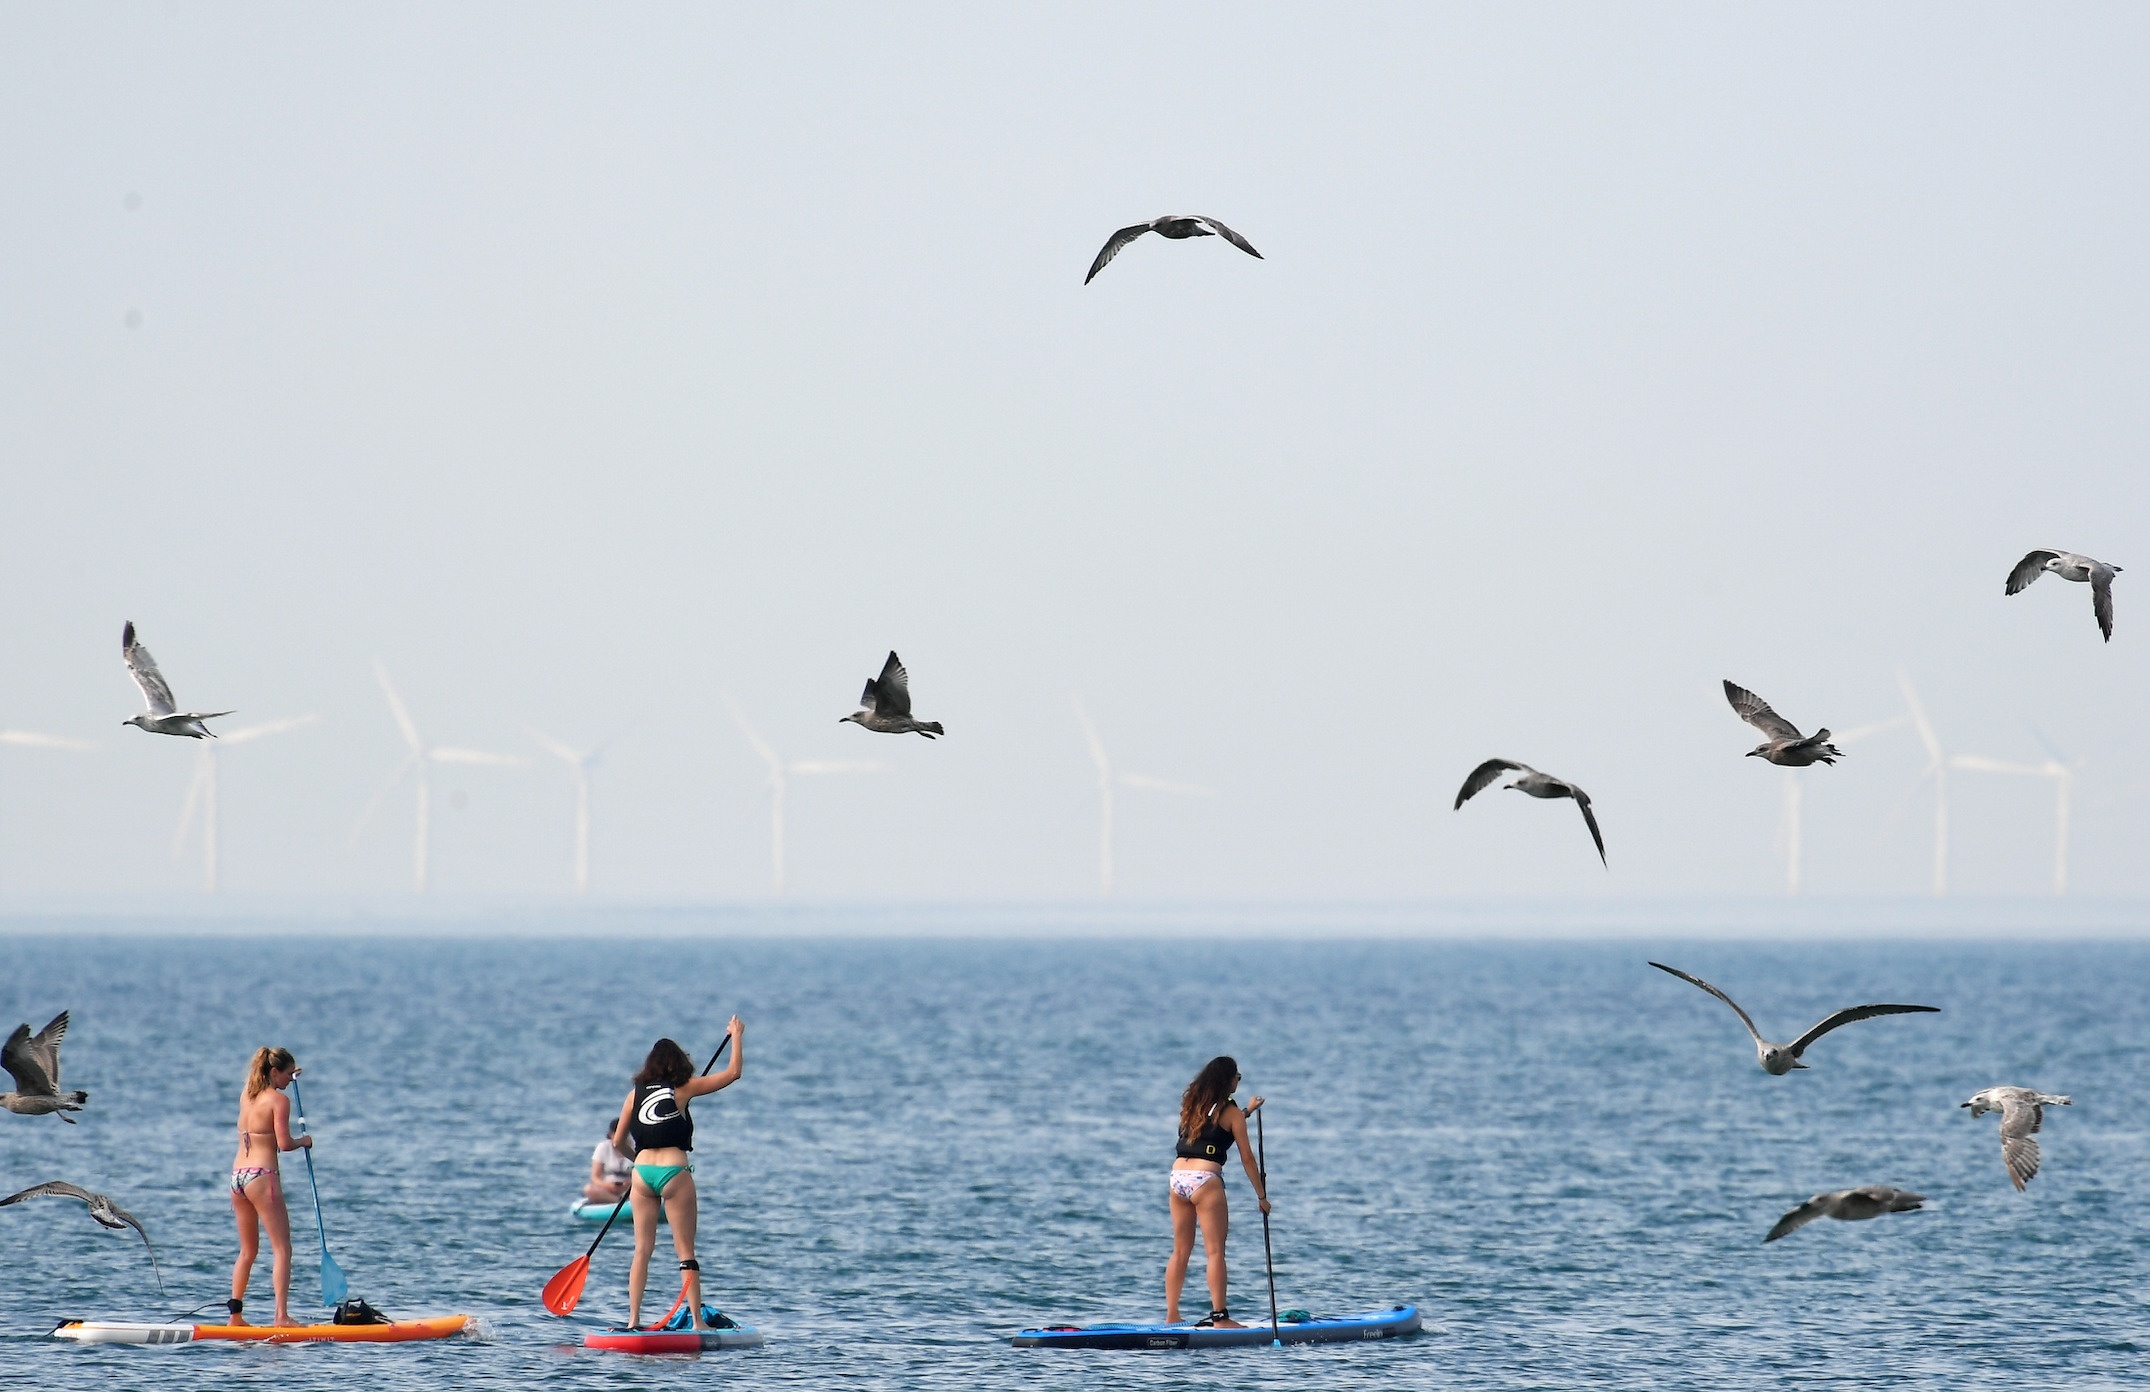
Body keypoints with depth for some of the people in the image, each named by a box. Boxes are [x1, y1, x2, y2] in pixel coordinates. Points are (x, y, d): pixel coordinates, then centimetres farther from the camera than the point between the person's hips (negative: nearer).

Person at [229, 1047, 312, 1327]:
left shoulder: (246, 1096, 12)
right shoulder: (279, 1100, -10)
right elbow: (284, 1143, -15)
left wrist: (289, 1077, 34)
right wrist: (304, 1141, 4)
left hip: (238, 1175, 8)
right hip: (262, 1176, -8)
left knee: (248, 1250, 18)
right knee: (282, 1249, -5)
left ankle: (235, 1314, 17)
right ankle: (282, 1315, -15)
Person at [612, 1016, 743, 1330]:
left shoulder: (636, 1093, 10)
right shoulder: (684, 1088, 1)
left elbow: (617, 1141, 14)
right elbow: (733, 1072, 6)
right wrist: (737, 1036, 20)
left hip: (642, 1172, 3)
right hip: (674, 1172, -3)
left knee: (642, 1249, 9)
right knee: (686, 1251, 1)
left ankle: (633, 1320, 5)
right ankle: (698, 1321, -1)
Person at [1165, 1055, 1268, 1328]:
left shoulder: (1191, 1105, 16)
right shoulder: (1230, 1111, -2)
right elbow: (1246, 1157, 0)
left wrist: (1246, 1111, 41)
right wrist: (1261, 1195, 7)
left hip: (1178, 1178, 6)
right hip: (1205, 1180, -6)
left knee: (1180, 1251, 12)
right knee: (1215, 1251, -4)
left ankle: (1171, 1316, 13)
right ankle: (1219, 1316, -7)